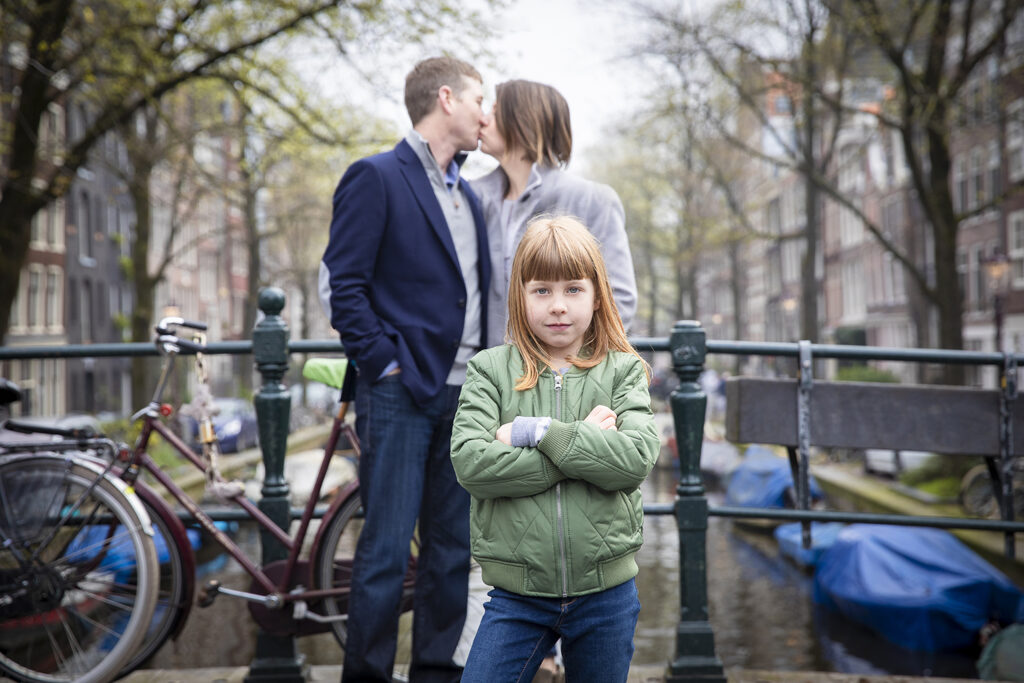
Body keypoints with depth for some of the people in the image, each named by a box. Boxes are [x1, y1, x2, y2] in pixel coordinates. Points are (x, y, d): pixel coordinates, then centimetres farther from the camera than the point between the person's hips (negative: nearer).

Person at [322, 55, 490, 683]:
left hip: (463, 395, 7)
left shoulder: (468, 194, 18)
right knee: (386, 550, -4)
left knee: (452, 549, 11)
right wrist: (385, 363, -13)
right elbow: (345, 285, -11)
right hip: (403, 393, -7)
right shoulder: (376, 178, -6)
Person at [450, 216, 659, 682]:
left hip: (605, 590, 1)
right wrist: (585, 444, -16)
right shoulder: (490, 369, 0)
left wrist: (539, 432, -18)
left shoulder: (622, 371, 1)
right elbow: (470, 463, -15)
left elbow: (636, 460, -15)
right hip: (517, 593, -1)